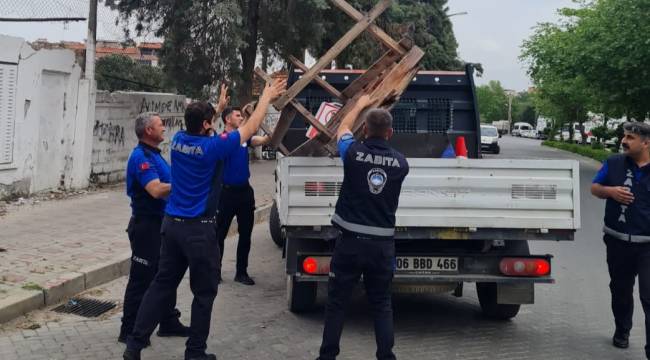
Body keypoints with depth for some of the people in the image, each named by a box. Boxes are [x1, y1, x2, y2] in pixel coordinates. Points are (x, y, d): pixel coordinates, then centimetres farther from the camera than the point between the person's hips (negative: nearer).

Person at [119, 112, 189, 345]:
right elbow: (156, 190, -27)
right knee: (141, 279, -4)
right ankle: (129, 331, 4)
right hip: (147, 224, -10)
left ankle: (169, 323, 27)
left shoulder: (155, 155, 15)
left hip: (161, 224, 10)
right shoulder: (141, 157, -17)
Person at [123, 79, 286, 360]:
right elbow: (250, 128, -5)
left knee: (162, 284, 12)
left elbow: (201, 129, 26)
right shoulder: (212, 147, -15)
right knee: (204, 292, 7)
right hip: (198, 229, -6)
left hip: (172, 223, 7)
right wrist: (267, 97, 8)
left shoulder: (179, 140, 2)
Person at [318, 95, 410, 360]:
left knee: (336, 302, 8)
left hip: (351, 240, -2)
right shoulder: (400, 163, -2)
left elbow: (342, 128, 14)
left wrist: (360, 104, 31)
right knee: (381, 304, 12)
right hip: (382, 243, 2)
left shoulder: (354, 153, -8)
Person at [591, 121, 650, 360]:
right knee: (620, 289, 20)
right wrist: (610, 191, -13)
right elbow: (594, 188, 8)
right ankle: (622, 330, 43)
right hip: (617, 241, 3)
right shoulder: (614, 163, 0)